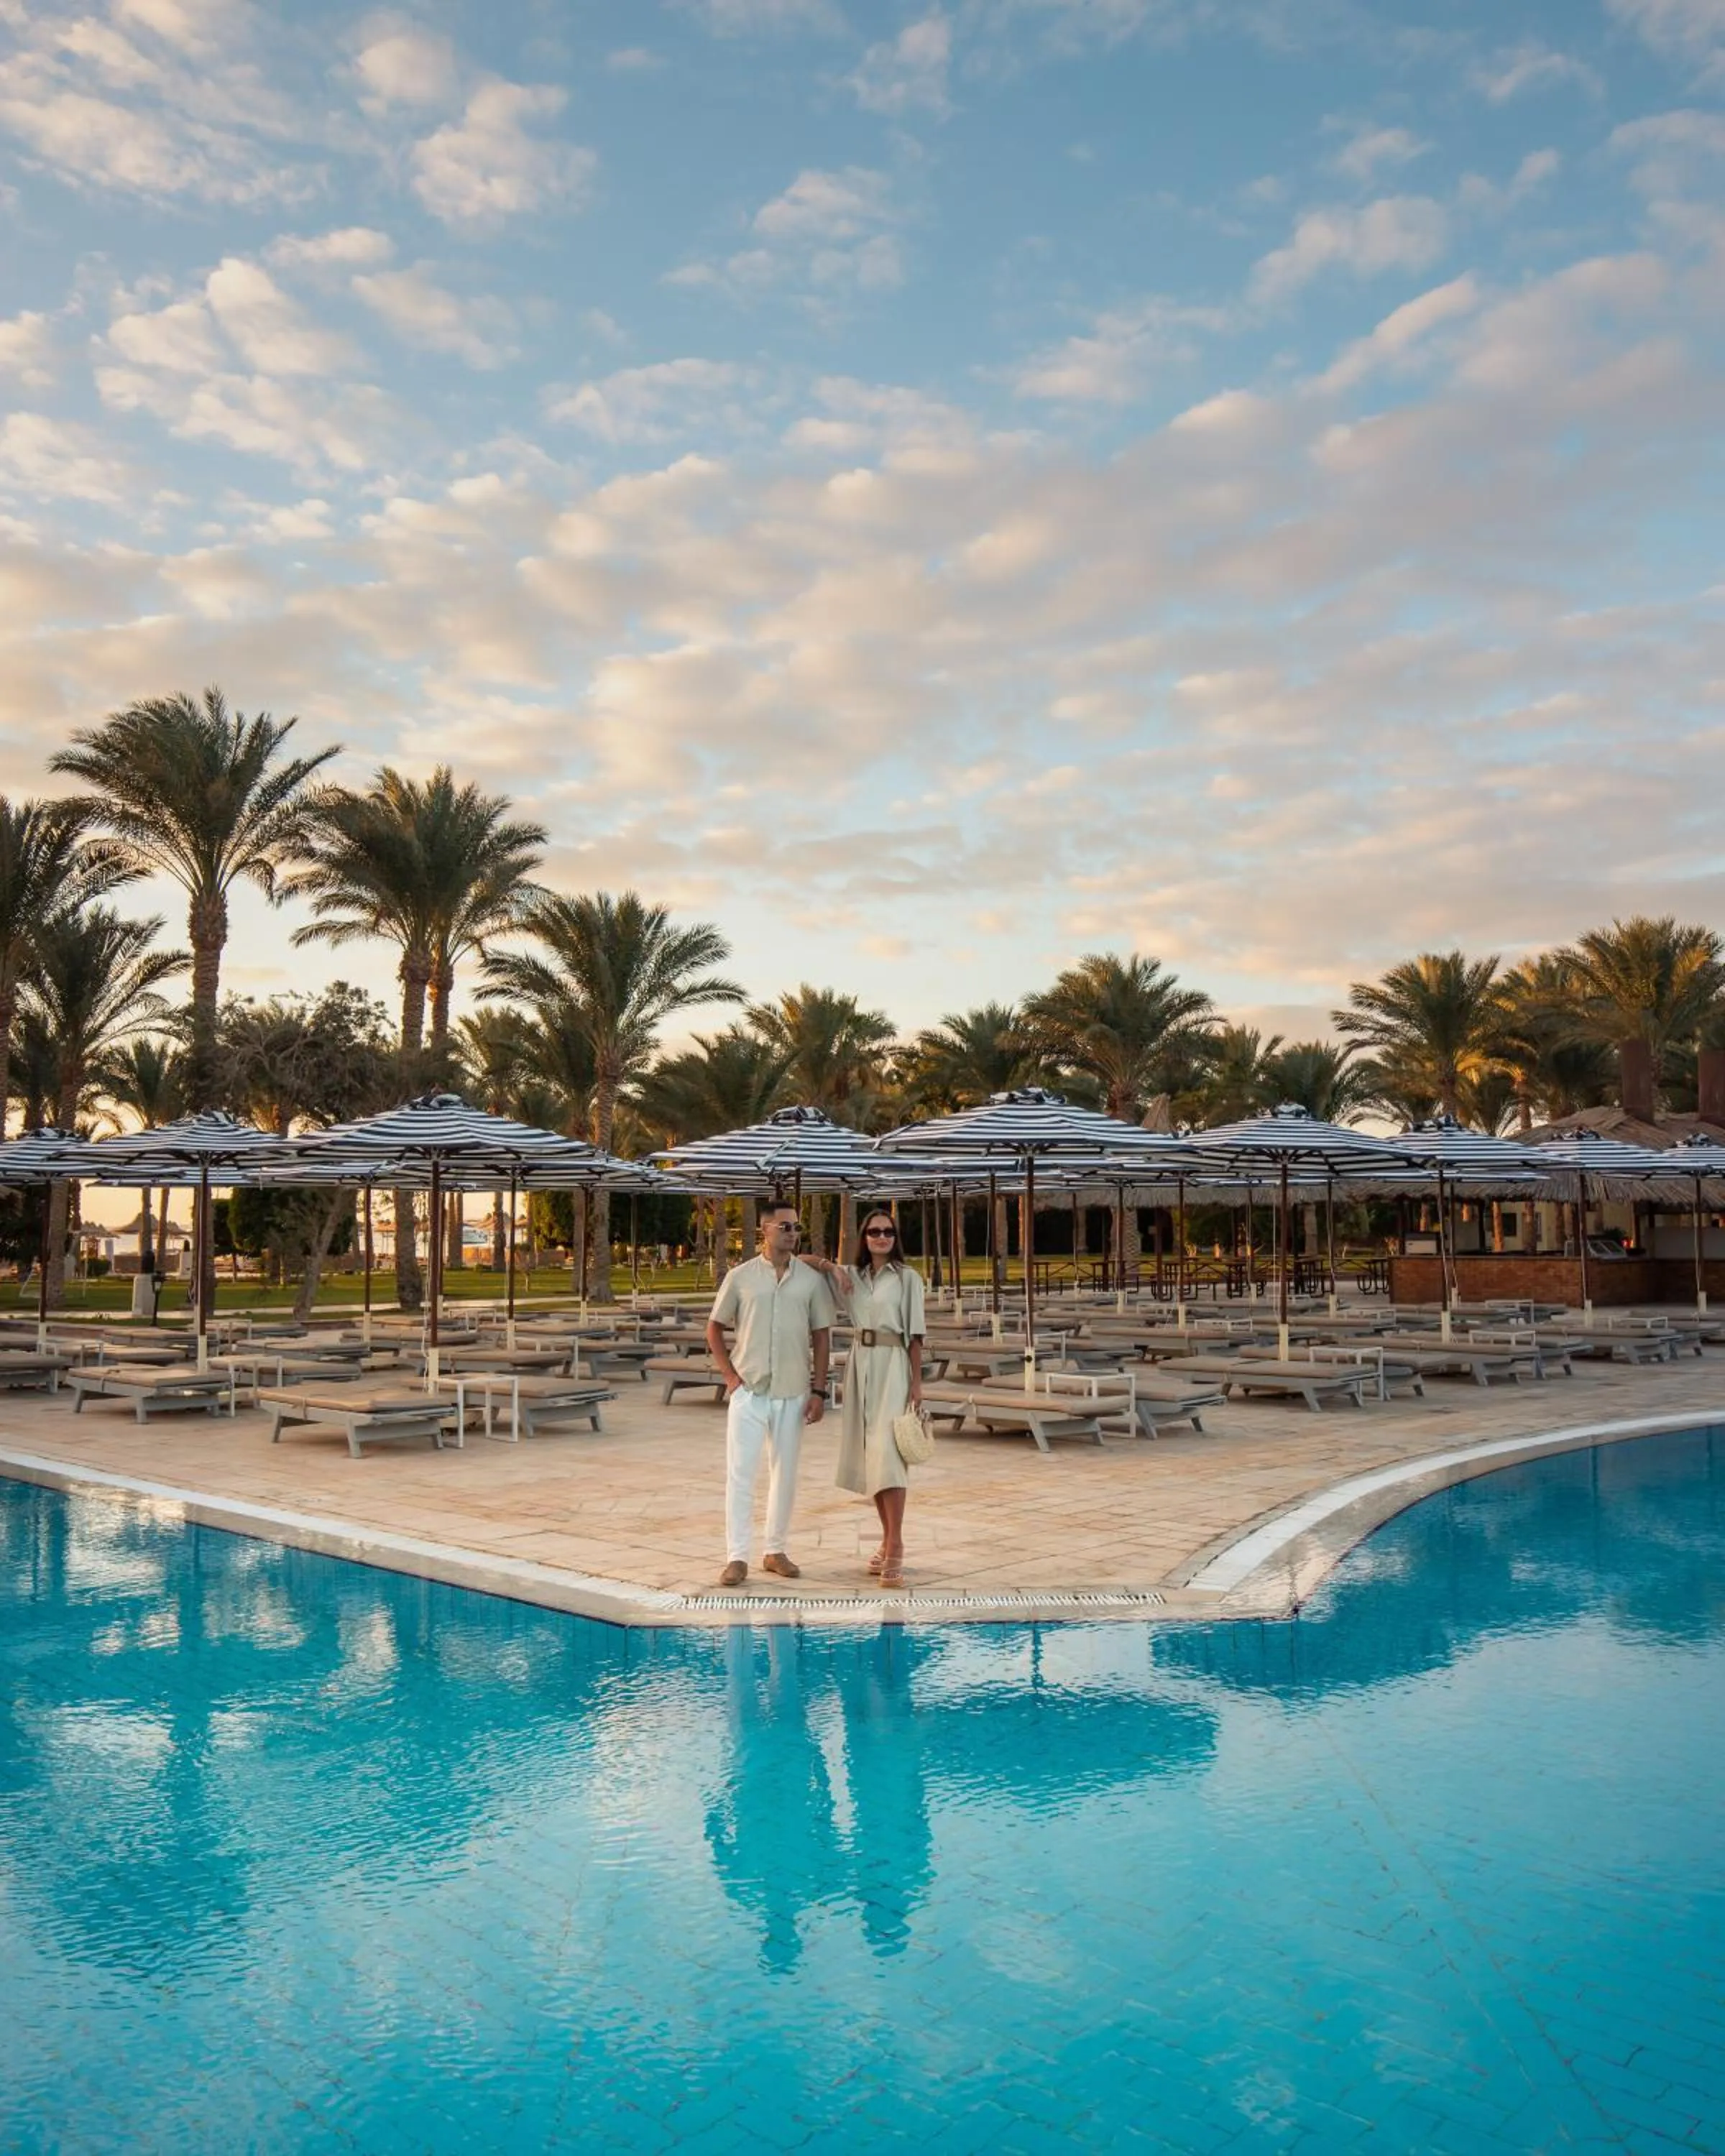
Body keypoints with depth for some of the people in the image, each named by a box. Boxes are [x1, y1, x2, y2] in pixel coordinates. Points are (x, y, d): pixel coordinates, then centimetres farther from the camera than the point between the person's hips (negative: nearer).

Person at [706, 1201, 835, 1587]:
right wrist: (730, 1375, -2)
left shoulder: (812, 1280, 3)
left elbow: (821, 1336, 5)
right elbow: (715, 1329, 7)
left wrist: (819, 1390, 0)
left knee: (786, 1473, 9)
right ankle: (737, 1557, 1)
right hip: (749, 1391, -2)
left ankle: (776, 1551, 22)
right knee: (740, 1472, -4)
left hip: (793, 1394, 2)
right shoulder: (740, 1277, 0)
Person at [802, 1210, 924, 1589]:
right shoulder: (851, 1275, 12)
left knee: (887, 1453, -15)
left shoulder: (908, 1278, 1)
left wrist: (917, 1382, -5)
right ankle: (887, 1540, 15)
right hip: (860, 1365, 5)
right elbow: (802, 1261, 15)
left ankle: (896, 1548, -16)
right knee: (868, 1455, 6)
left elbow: (915, 1334, -1)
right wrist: (831, 1266, -2)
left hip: (892, 1366, -5)